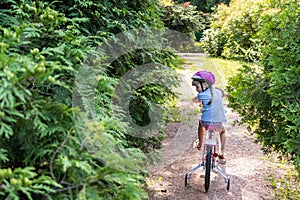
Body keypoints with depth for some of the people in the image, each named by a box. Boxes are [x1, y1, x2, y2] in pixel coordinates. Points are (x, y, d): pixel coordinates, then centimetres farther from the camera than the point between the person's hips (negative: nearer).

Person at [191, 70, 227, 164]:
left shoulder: (202, 95, -9)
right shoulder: (218, 92, 4)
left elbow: (195, 100, 13)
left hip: (206, 123, -3)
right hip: (218, 124, 3)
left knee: (201, 123, 34)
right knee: (222, 131, 36)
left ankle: (200, 144, 42)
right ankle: (222, 155, 24)